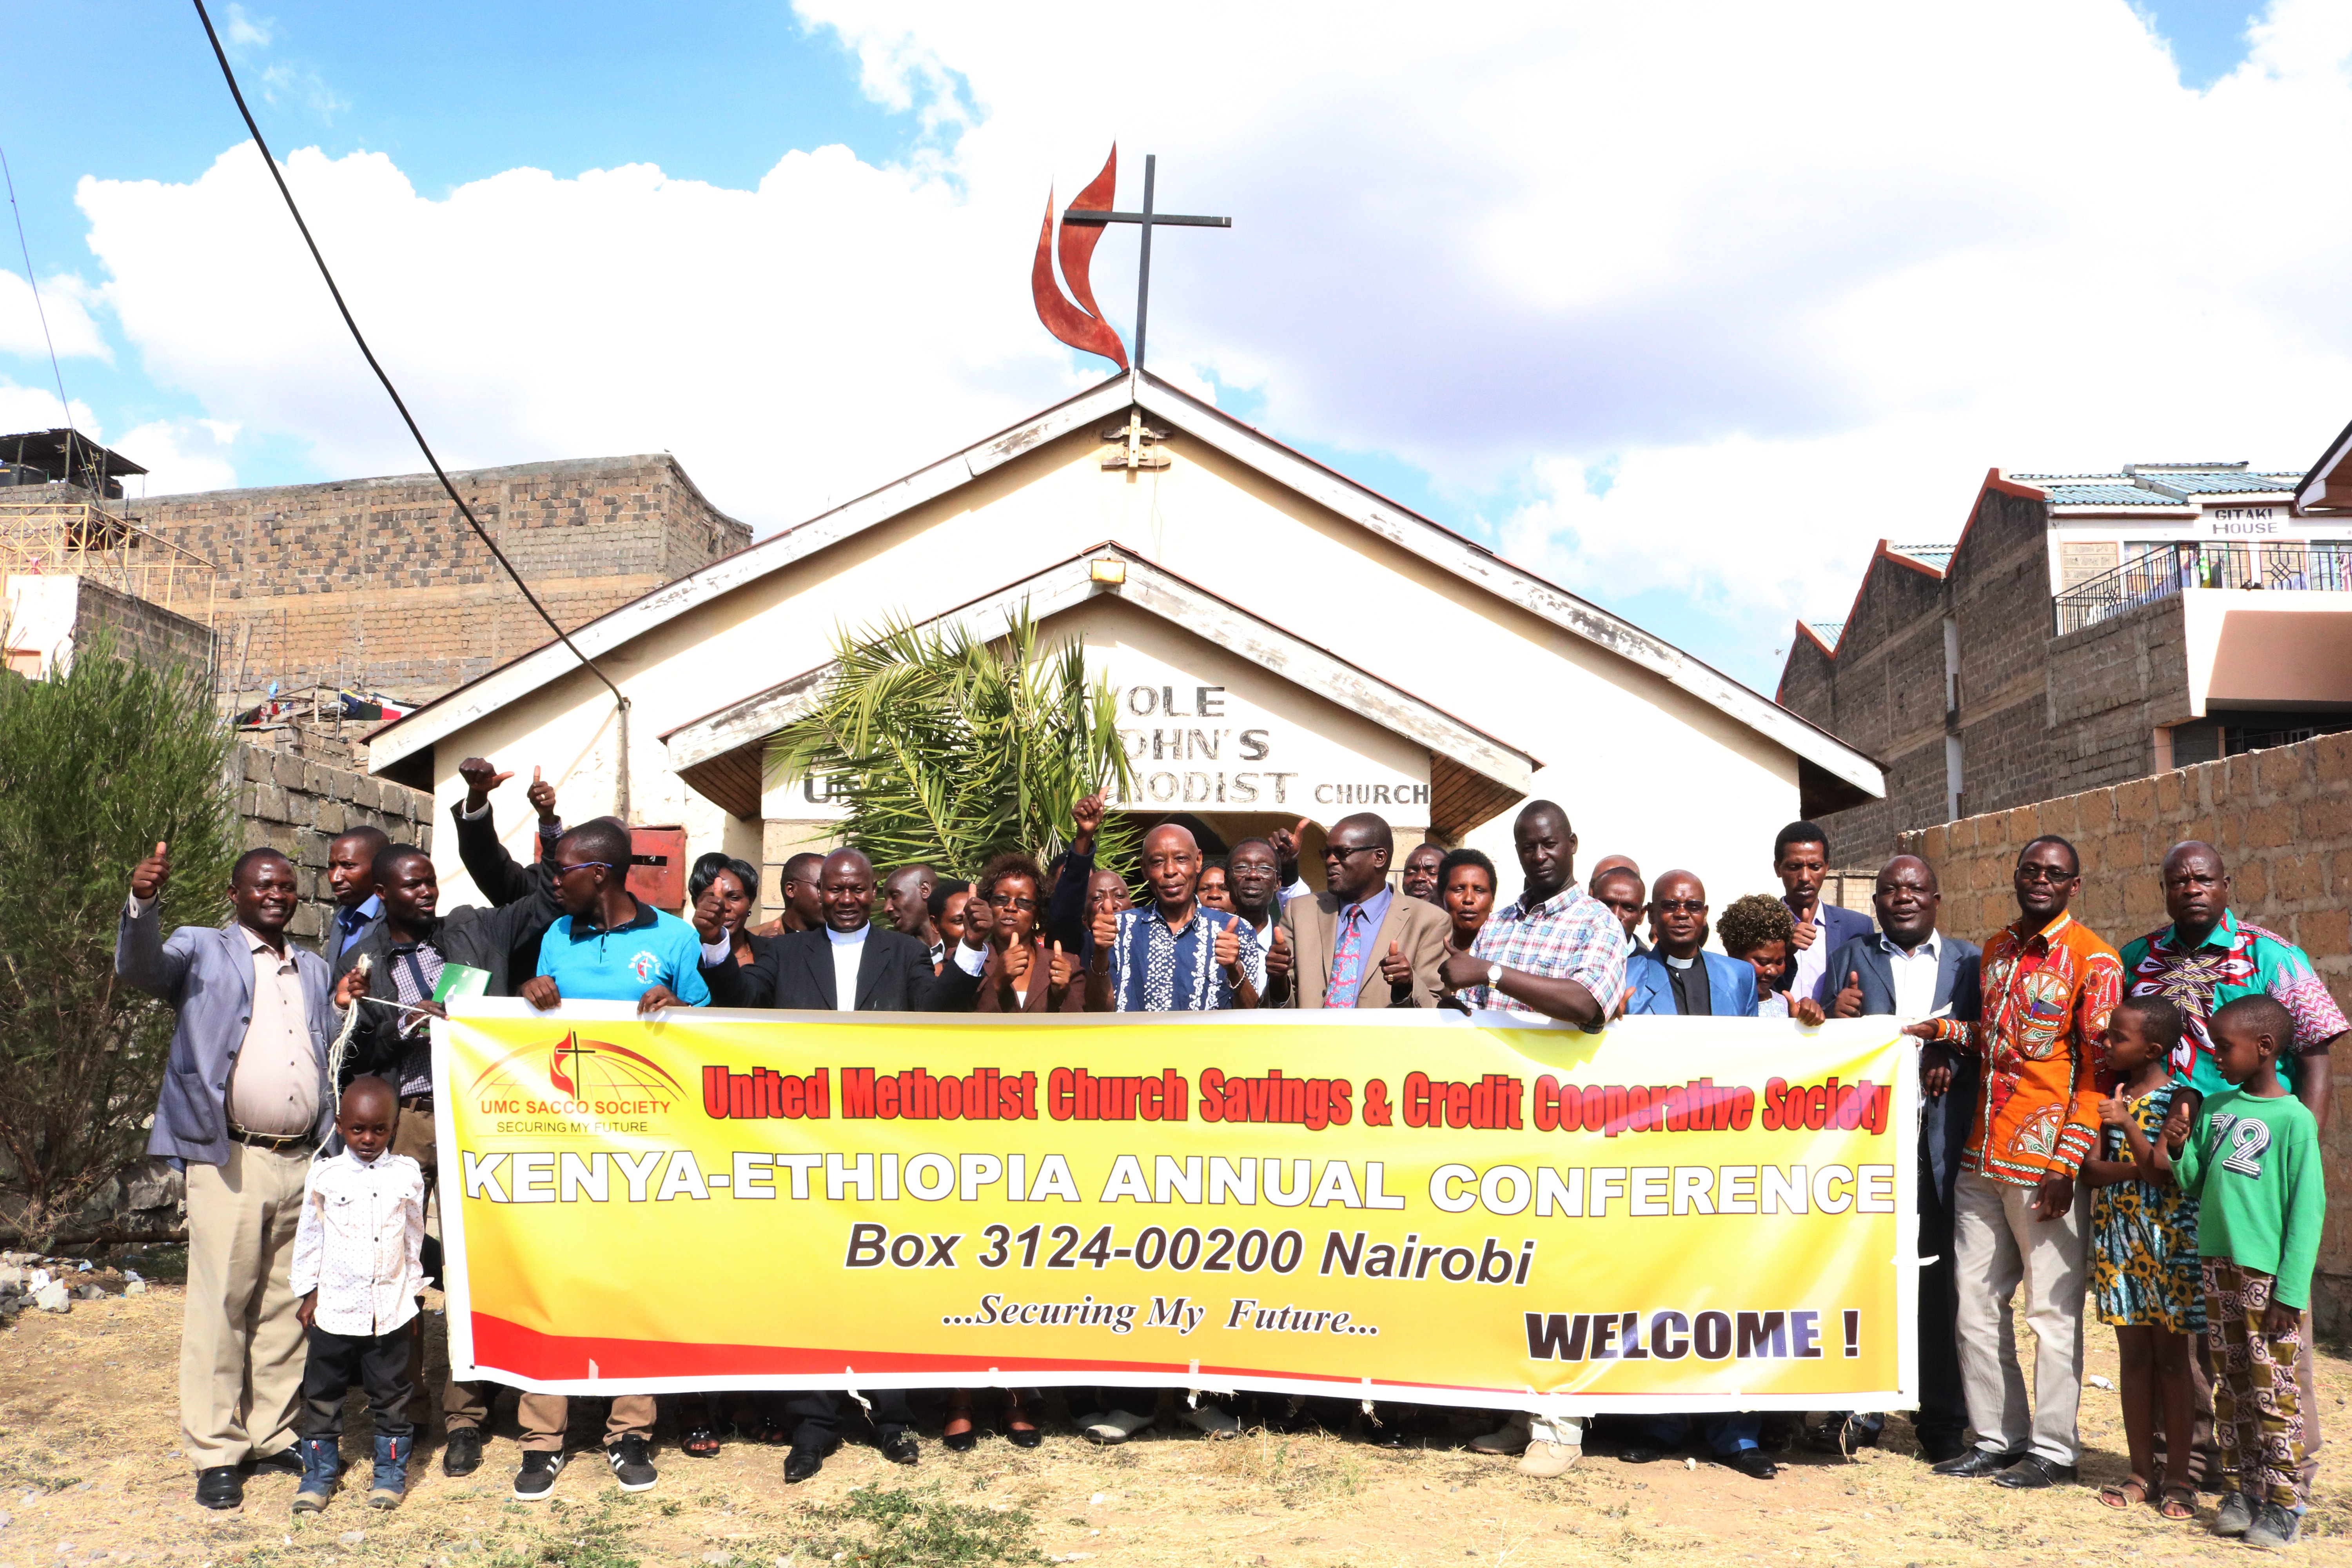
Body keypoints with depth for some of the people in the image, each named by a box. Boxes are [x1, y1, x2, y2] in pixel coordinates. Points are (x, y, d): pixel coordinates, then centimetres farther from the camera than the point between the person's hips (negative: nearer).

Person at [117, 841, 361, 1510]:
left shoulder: (315, 971, 21)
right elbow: (139, 966, -16)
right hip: (229, 1159, -5)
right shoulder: (201, 950, 6)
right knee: (221, 1305, -3)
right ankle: (215, 1453, 5)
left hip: (304, 1161, 5)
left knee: (287, 1307, 8)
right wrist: (143, 901, -32)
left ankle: (274, 1436, 18)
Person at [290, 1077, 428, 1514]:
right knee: (323, 1392, 9)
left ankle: (391, 1469, 20)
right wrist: (308, 1292, 7)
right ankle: (320, 1470, 24)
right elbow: (309, 1236, 6)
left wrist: (413, 1292, 11)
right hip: (334, 1308, 0)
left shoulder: (407, 1175, 0)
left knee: (391, 1392, 7)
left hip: (390, 1309, 0)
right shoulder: (324, 1176, -2)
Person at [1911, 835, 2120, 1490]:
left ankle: (2054, 1448, 14)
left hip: (2045, 1164, -7)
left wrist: (2067, 1163, -16)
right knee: (1976, 1305, 10)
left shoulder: (2092, 958, -6)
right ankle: (1997, 1437, 21)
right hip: (1981, 1159, 7)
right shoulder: (1994, 951, 15)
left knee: (2052, 1309, 2)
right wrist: (1945, 1032, 5)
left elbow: (2099, 1068, -10)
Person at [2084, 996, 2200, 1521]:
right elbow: (2093, 1169, -1)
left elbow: (2170, 1174, -15)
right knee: (2133, 1355, 9)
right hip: (2117, 1240, 5)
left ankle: (2179, 1475, 14)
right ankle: (2141, 1471, 16)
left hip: (2167, 1240, -4)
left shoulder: (2176, 1100, -9)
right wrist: (2140, 1167, -18)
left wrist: (2128, 1127, -26)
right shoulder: (2114, 1096, 5)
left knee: (2171, 1357, 3)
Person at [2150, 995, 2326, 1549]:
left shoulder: (2293, 1119, -11)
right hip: (2219, 1265, 7)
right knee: (2231, 1389, 12)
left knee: (2273, 1394, -1)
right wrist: (2179, 1151, -5)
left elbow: (2308, 1208, -12)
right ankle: (2240, 1493, 21)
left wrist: (2291, 1291, -15)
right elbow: (2197, 1185, 16)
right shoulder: (2215, 1109, 9)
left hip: (2268, 1275, -7)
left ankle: (2282, 1504, 7)